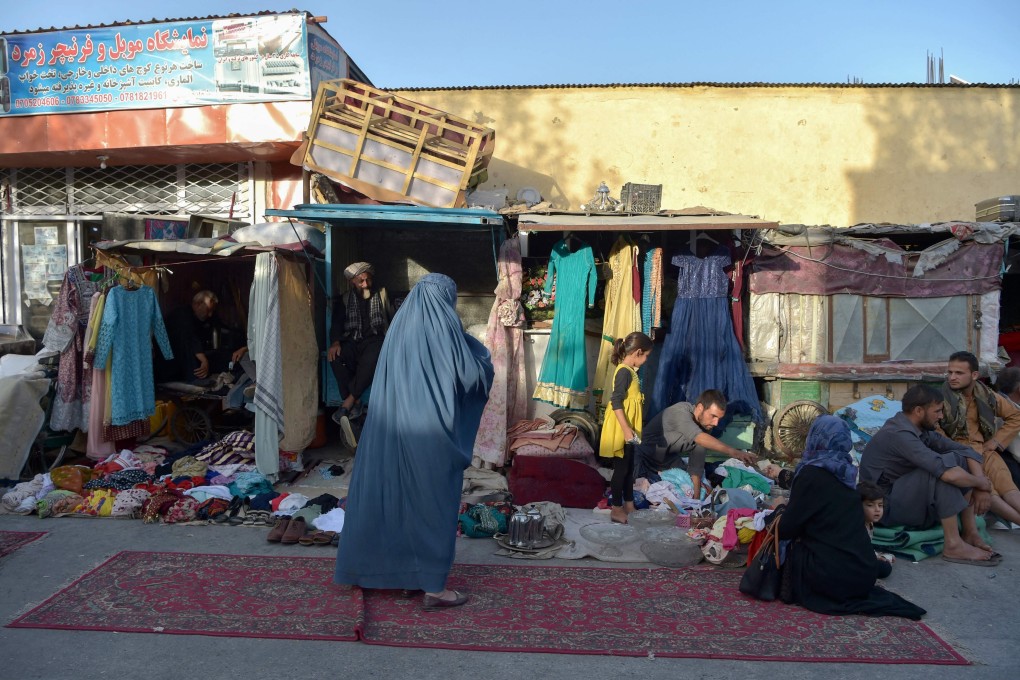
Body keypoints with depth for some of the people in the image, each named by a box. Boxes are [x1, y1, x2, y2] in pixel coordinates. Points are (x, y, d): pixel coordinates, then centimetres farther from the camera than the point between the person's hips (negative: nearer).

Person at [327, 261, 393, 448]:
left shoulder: (381, 295, 15)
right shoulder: (344, 300, 15)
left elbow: (393, 319, 11)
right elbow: (336, 324, 5)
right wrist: (335, 342, -15)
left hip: (376, 340, -1)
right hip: (352, 342, 2)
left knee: (372, 358, -38)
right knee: (335, 357, -33)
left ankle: (347, 404, -39)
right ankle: (355, 403, -30)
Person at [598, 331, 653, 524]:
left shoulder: (630, 371, 11)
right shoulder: (624, 372, -19)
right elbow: (616, 402, -24)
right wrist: (626, 430, -26)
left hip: (628, 430, 10)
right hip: (620, 431, -10)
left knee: (629, 468, 16)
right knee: (621, 469, -1)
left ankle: (629, 505, 26)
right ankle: (616, 510, 9)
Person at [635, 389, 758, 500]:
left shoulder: (705, 426, -11)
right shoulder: (680, 411, -33)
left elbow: (696, 466, -7)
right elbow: (698, 437, -53)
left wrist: (696, 498, -15)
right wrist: (732, 452, -64)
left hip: (669, 458, 7)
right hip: (644, 456, -7)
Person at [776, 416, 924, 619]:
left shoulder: (812, 474, -13)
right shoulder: (844, 472, 8)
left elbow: (786, 529, -9)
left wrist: (780, 509, 12)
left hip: (833, 576, -6)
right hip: (864, 575, 6)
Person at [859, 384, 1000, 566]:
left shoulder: (920, 429, 4)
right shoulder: (899, 434, -26)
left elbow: (966, 450, 3)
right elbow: (949, 474, -33)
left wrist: (981, 487, -13)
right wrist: (981, 483, -14)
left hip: (906, 494, 9)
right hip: (884, 506, -9)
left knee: (962, 459, -1)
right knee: (948, 464, -26)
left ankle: (971, 533, 0)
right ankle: (954, 545, -18)